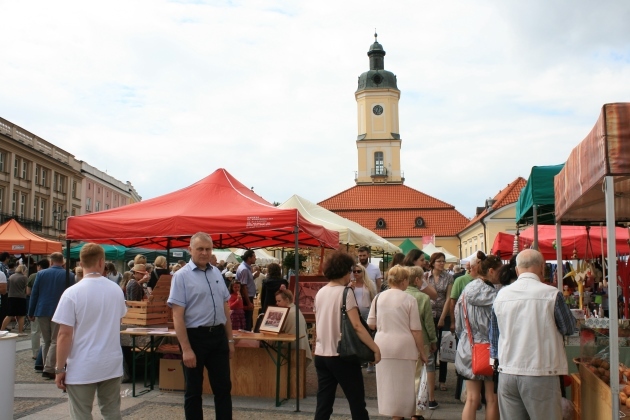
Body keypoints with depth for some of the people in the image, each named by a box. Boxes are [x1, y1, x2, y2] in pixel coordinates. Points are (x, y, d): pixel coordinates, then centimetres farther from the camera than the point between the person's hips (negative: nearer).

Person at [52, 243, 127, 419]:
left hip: (82, 368, -4)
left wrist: (60, 368, -5)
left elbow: (65, 334, -13)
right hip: (112, 364, 4)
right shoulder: (116, 289, 1)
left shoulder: (72, 293, -13)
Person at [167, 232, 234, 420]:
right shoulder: (181, 276, -10)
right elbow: (177, 316, -14)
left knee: (223, 387, 12)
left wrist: (230, 339, 14)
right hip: (195, 336, -5)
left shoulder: (217, 273, 8)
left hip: (218, 336, 5)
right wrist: (186, 349, -18)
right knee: (194, 390, 9)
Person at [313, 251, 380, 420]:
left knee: (323, 405, 9)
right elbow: (356, 326, -19)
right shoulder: (345, 292, -13)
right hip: (342, 356, -6)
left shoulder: (320, 293, 8)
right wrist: (375, 348, -16)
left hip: (321, 355, 7)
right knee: (357, 403, 6)